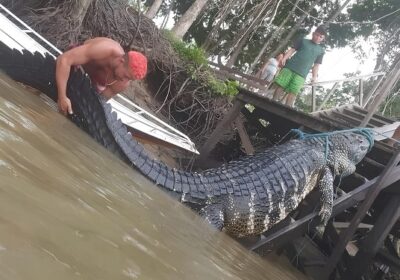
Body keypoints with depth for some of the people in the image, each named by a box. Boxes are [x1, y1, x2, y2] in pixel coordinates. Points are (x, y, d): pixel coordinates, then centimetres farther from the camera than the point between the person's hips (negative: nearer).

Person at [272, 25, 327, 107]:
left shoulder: (321, 50, 15)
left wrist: (314, 76, 0)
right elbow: (292, 50, 8)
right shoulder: (303, 41, 13)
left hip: (301, 74, 0)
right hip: (289, 67, 0)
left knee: (293, 92, -11)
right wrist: (284, 58, -7)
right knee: (280, 86, -5)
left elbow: (316, 65, 12)